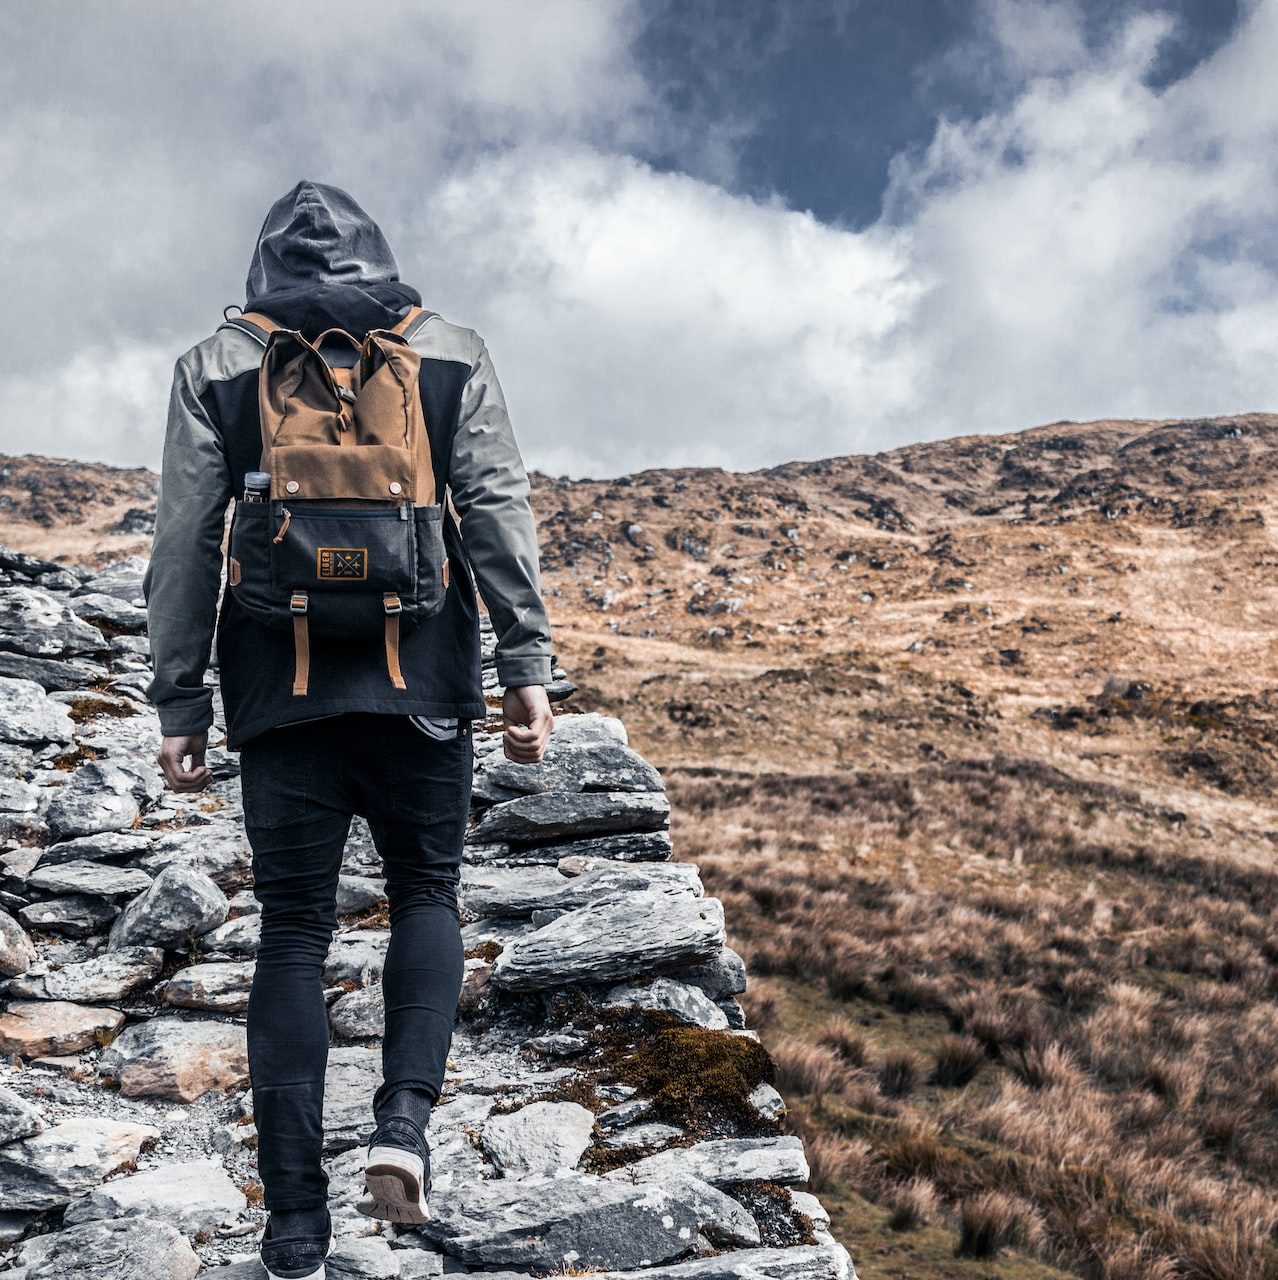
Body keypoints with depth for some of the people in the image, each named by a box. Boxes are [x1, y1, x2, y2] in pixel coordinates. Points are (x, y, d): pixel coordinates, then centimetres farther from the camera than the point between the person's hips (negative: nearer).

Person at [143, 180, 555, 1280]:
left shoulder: (216, 366, 8)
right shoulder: (452, 353, 8)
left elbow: (184, 545, 4)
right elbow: (498, 514, -1)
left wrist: (179, 705, 7)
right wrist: (528, 666, 0)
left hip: (281, 688, 1)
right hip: (421, 680, 0)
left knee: (293, 932, 5)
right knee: (426, 893, 16)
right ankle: (406, 1118, -7)